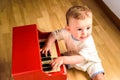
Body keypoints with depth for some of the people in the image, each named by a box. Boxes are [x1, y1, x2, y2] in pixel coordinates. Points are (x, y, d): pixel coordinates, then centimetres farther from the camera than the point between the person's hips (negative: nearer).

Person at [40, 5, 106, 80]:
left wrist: (63, 59, -54)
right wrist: (48, 45, -24)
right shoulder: (66, 32, -26)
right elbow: (54, 34, -10)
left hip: (90, 62, -4)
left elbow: (80, 58, -44)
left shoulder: (88, 43, -38)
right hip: (72, 58, 4)